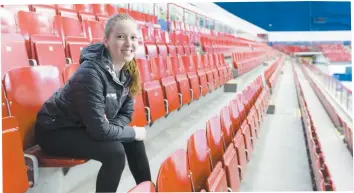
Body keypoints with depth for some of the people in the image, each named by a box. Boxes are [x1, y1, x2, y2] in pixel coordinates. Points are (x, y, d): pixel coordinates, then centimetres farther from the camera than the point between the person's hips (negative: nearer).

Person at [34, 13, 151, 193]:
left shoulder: (127, 69, -7)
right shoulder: (91, 73, -31)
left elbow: (126, 112, 2)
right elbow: (99, 130, -30)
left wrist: (111, 126, -17)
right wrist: (133, 132, -17)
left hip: (84, 127, 8)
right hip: (55, 130, -8)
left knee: (133, 140, 2)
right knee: (114, 151, -23)